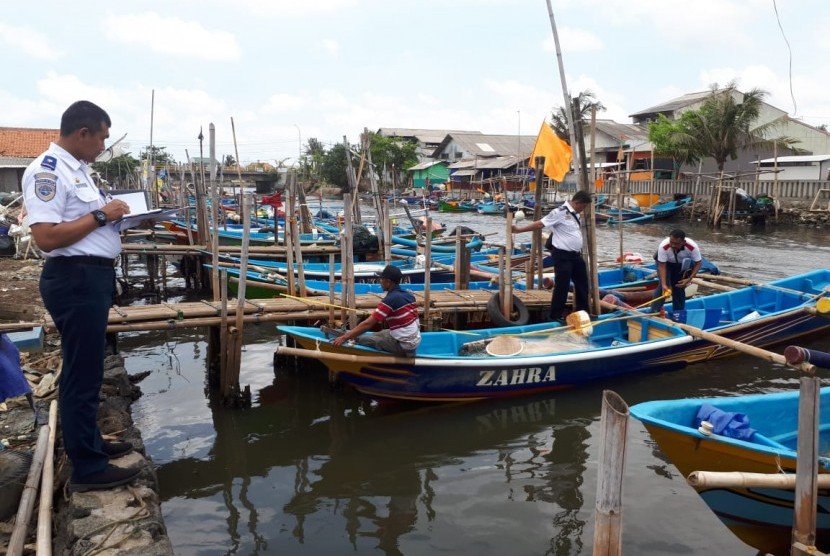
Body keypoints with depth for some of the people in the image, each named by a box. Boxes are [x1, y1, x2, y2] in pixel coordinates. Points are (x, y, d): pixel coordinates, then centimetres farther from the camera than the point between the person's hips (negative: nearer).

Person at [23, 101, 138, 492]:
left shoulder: (75, 169, 14)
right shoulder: (47, 171, -17)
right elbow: (46, 237, -24)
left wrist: (113, 215, 7)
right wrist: (101, 215, -19)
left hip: (92, 276, 10)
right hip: (75, 280, -10)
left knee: (87, 369, 19)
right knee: (81, 373, -2)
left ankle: (90, 444, 33)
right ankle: (87, 468, 9)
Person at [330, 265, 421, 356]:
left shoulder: (390, 300, -21)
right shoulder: (409, 295, 4)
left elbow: (368, 324, -20)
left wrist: (344, 338, -15)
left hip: (402, 345, -8)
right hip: (416, 341, 8)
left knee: (362, 340, 0)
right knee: (376, 334, 23)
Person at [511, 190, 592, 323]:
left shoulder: (575, 213, 11)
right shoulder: (560, 212, -17)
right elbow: (540, 224, -19)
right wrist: (519, 229, -23)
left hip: (576, 254, 9)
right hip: (562, 255, -9)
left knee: (582, 283, 15)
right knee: (562, 285, -4)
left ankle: (582, 311, 29)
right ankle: (556, 315, 9)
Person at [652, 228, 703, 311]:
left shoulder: (693, 247, -35)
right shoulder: (663, 246, -39)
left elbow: (698, 263, -22)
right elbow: (662, 266, -33)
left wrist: (689, 279, -31)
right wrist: (664, 284, -41)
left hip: (683, 264, 2)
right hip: (666, 263, -2)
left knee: (679, 287, -1)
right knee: (663, 285, -19)